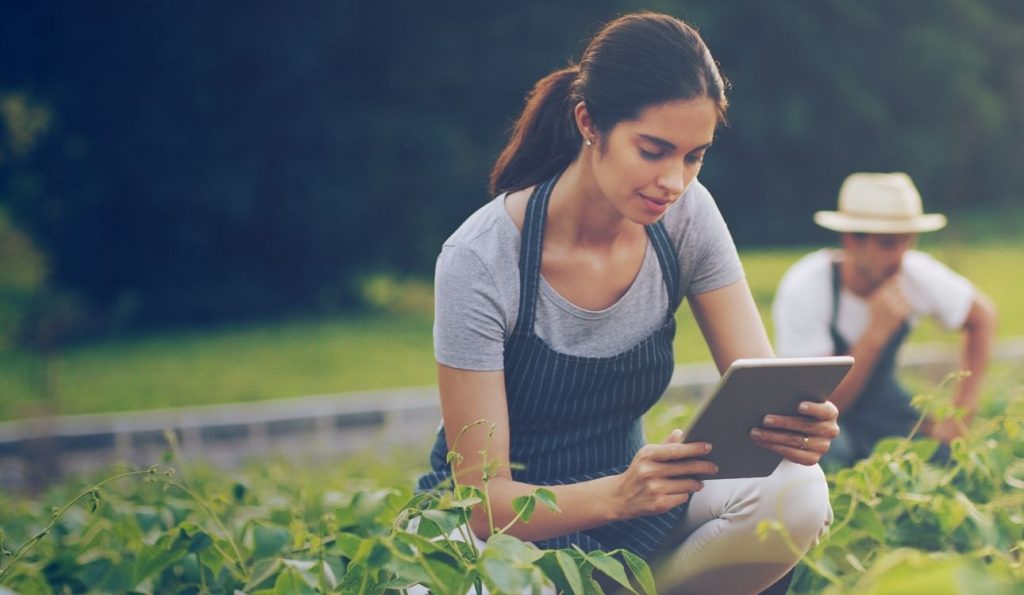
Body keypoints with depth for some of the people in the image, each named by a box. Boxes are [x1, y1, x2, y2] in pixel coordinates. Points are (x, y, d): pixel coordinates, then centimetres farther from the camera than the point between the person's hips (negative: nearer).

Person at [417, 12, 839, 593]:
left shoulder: (687, 215, -8)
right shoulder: (481, 261, -23)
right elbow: (482, 500, -22)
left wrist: (797, 425, -34)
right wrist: (618, 494, -42)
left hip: (624, 496, 4)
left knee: (796, 493, -25)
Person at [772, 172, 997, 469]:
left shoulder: (917, 273, -17)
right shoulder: (805, 289, -29)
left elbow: (982, 316, 3)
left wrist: (963, 407, -6)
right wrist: (876, 333, -39)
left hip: (880, 399, 5)